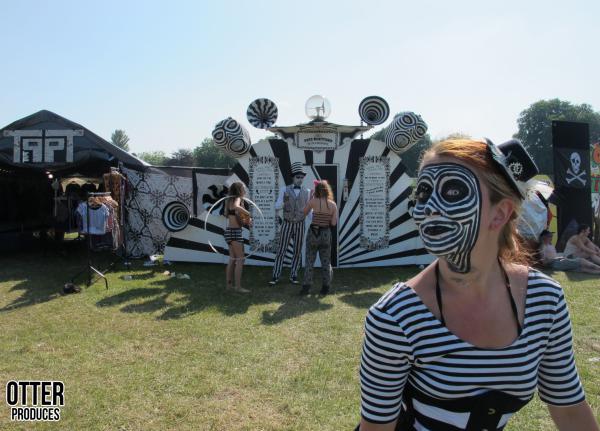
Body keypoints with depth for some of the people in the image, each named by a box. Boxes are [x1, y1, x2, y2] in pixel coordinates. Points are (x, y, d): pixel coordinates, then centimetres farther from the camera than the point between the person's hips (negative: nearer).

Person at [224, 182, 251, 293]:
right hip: (235, 232, -9)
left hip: (230, 231, 9)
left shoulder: (230, 200, 15)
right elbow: (236, 207, -35)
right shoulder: (237, 199, -12)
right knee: (240, 260, -5)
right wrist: (248, 213, -20)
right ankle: (238, 286, -5)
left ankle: (229, 284, 20)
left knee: (232, 259, 15)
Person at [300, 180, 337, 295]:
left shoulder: (313, 201, -10)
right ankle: (325, 287, 17)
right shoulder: (333, 204, -3)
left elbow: (305, 213, 7)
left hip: (313, 233, -2)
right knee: (326, 262, 14)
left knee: (309, 261, 6)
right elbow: (334, 223, -5)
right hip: (326, 234, 2)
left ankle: (306, 286, 4)